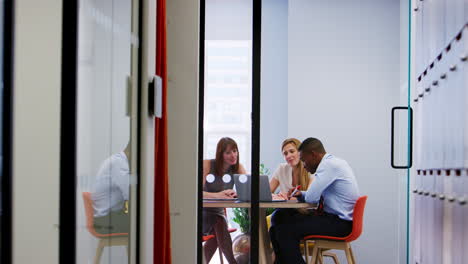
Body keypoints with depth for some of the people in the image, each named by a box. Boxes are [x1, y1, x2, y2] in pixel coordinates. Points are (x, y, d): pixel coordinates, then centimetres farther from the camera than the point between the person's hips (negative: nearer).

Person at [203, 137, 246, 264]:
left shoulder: (238, 168, 0)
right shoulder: (207, 165, -13)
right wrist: (218, 195, -39)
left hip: (218, 212, 3)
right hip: (202, 211, -3)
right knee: (220, 225, -28)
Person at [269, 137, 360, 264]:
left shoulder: (329, 164, -16)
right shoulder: (333, 162, 15)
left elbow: (312, 198, -20)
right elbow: (317, 194, 23)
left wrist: (304, 195, 2)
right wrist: (300, 194, 7)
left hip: (340, 223, -11)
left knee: (285, 231, -22)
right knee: (279, 217, 10)